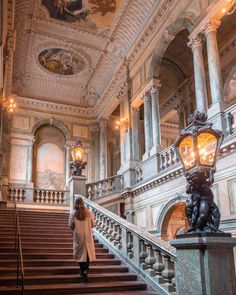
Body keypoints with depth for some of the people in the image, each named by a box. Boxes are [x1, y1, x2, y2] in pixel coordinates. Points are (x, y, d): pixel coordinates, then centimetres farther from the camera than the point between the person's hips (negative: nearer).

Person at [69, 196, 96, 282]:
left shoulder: (73, 213, -9)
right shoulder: (88, 212, -7)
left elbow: (71, 226, -1)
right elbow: (93, 224, 3)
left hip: (78, 235, 0)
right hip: (88, 235, 0)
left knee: (80, 252, 13)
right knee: (87, 252, 10)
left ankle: (82, 270, 14)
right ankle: (86, 270, -3)